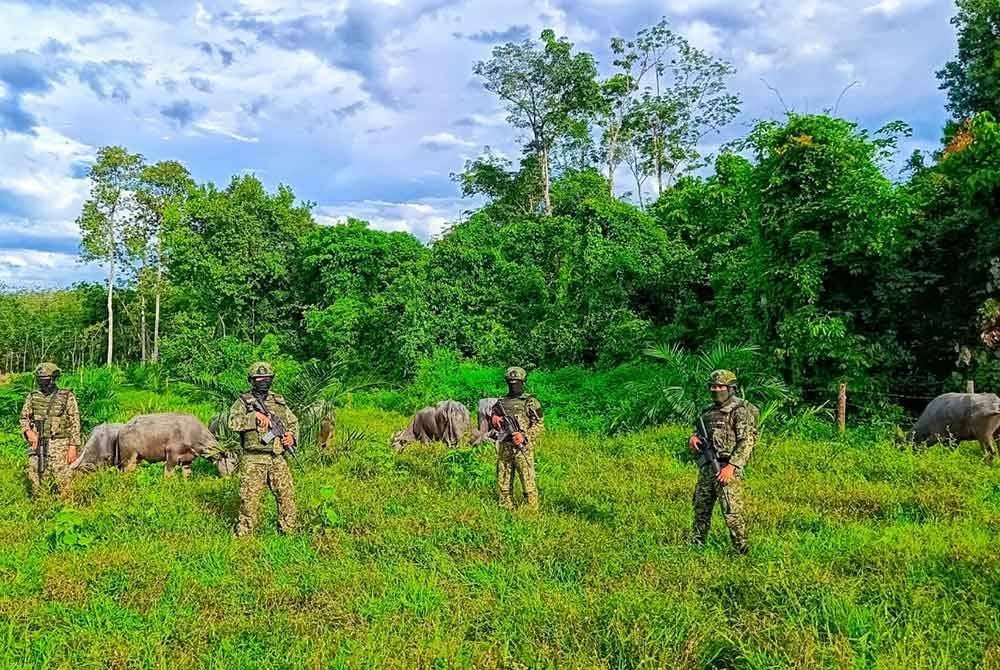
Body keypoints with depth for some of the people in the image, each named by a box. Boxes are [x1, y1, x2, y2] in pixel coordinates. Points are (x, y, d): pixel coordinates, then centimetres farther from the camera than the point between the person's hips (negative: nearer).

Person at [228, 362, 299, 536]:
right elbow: (233, 422, -15)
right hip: (253, 460, -4)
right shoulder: (243, 402, 1)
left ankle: (288, 529, 18)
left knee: (287, 494, 4)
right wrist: (255, 416, -22)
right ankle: (244, 534, 14)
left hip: (277, 459, 4)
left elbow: (293, 422, 21)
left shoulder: (279, 402, 14)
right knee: (249, 498, 0)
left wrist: (292, 436, 2)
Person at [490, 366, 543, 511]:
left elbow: (539, 426, -5)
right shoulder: (501, 402, 13)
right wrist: (493, 419, -4)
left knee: (528, 483, -5)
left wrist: (524, 435, -19)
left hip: (523, 449, -5)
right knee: (503, 483, 11)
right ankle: (506, 510, 22)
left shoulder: (530, 402, -2)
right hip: (504, 449, 5)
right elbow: (494, 424, 20)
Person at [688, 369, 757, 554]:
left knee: (732, 509, -10)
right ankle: (697, 543, 28)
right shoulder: (709, 411, 16)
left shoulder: (740, 410, -8)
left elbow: (746, 441, -15)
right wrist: (693, 438, 1)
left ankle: (741, 548, -1)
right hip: (706, 467, 8)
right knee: (701, 505, 15)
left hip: (727, 467, -8)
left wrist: (731, 466, -23)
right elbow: (698, 431, 27)